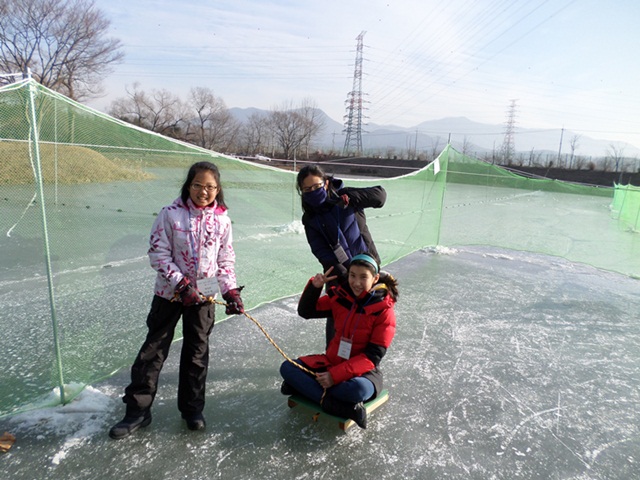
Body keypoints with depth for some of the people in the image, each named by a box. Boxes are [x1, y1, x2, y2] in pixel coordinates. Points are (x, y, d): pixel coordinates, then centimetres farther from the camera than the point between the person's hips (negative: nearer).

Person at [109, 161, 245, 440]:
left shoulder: (222, 219, -3)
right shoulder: (171, 214, -12)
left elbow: (226, 259, 4)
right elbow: (158, 255, -12)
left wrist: (231, 291, -5)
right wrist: (181, 284, -18)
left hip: (204, 295, 2)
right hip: (170, 293, -2)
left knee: (197, 353, 12)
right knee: (154, 349, 7)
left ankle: (192, 408, 29)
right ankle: (138, 410, 22)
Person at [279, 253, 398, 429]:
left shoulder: (384, 311, -16)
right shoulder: (340, 295, -4)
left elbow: (372, 356, -18)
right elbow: (306, 312, 5)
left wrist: (335, 375, -26)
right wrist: (315, 287, -14)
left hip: (362, 370, -5)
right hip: (332, 362, 5)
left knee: (359, 389, -39)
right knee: (287, 367, -14)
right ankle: (333, 404, -24)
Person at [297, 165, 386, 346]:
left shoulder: (344, 196, -8)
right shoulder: (310, 219, -3)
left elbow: (380, 195, -14)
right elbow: (320, 250, -14)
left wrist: (350, 197, -27)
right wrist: (338, 270, -28)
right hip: (338, 272, 2)